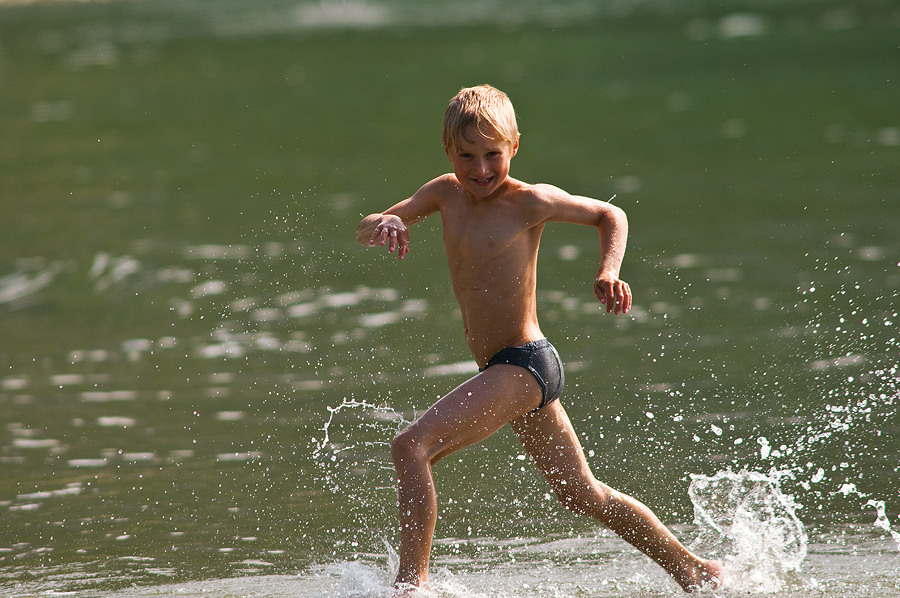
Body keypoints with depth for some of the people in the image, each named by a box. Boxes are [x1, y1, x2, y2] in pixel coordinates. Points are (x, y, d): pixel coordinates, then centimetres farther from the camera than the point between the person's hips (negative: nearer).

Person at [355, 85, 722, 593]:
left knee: (412, 446, -21)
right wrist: (385, 225, -20)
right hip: (506, 373, 8)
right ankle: (692, 569, 33)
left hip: (523, 363, -8)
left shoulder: (530, 202, -10)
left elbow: (610, 215, 3)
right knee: (584, 496, 20)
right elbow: (365, 232, 4)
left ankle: (412, 581, -22)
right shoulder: (446, 194, 7)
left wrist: (609, 273, -14)